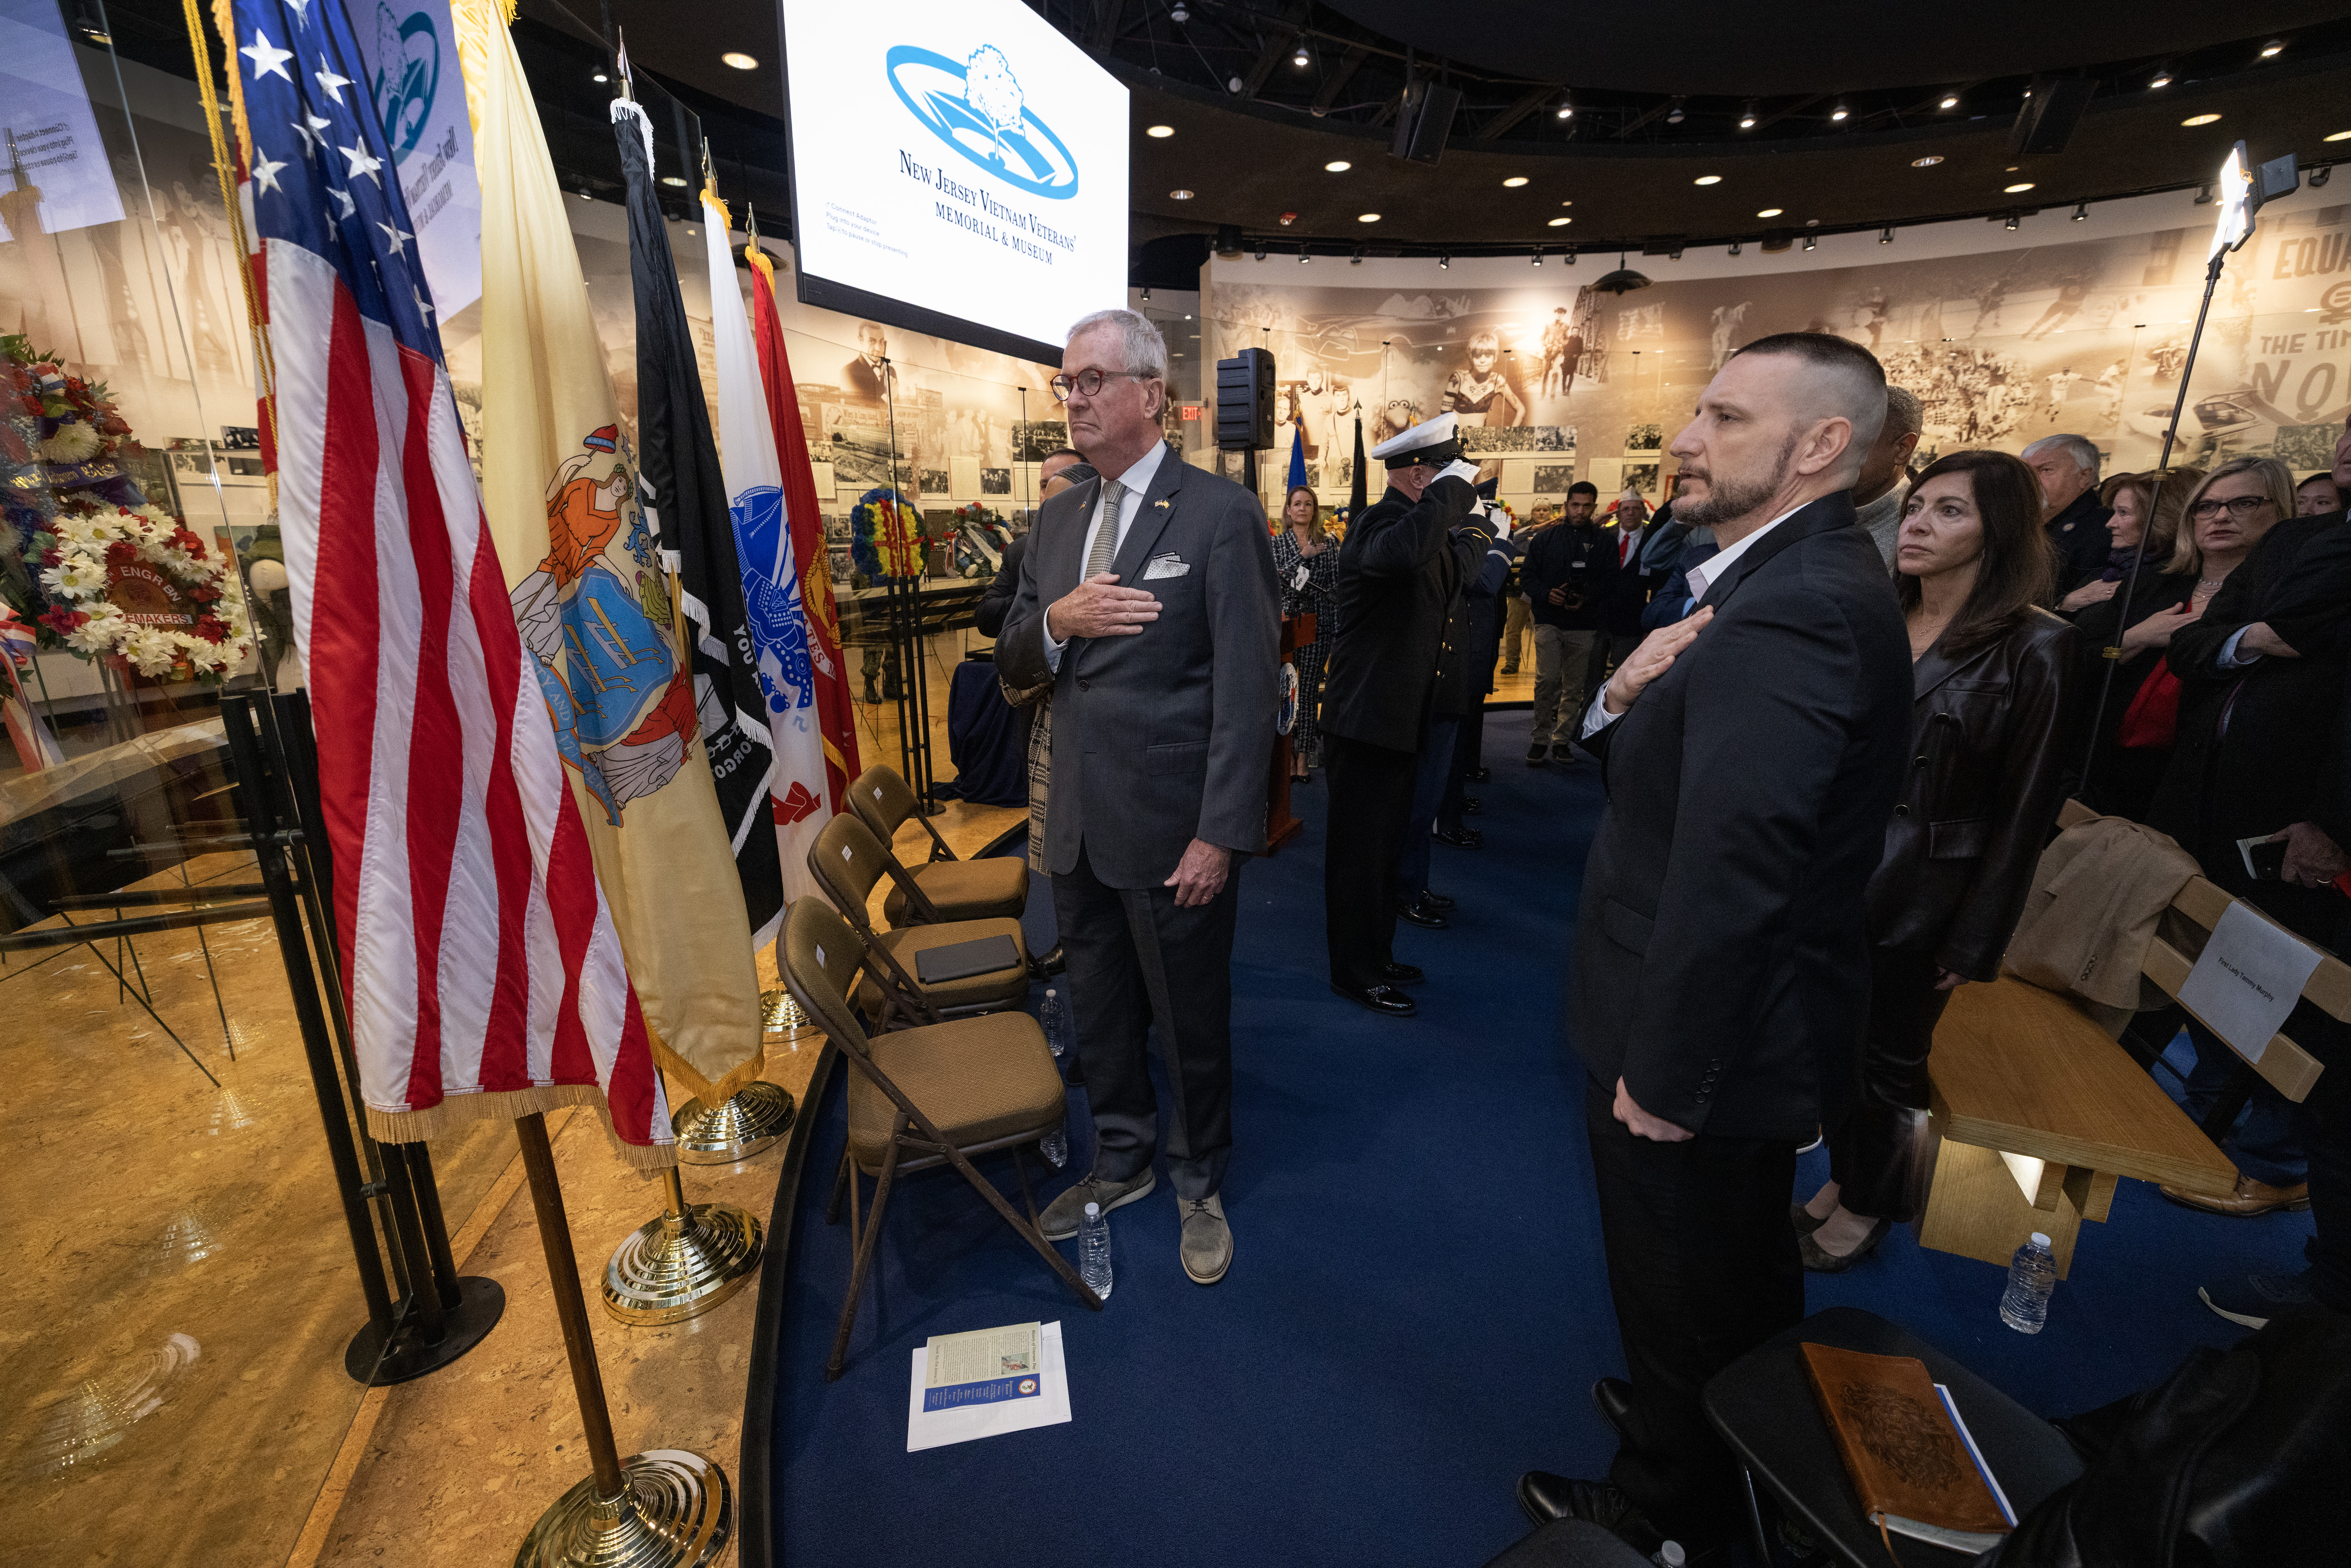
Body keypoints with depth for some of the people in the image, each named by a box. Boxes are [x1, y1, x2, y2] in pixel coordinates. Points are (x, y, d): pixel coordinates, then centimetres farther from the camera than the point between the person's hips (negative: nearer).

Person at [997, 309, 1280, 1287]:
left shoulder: (1220, 515, -9)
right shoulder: (1056, 521, 11)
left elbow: (1245, 689, -13)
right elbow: (1013, 667, 11)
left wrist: (1220, 836, -17)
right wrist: (1056, 621, -11)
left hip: (1173, 830, -6)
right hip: (1079, 826, 6)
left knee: (1191, 1019, 12)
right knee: (1099, 1012, 20)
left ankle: (1200, 1187, 37)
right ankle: (1122, 1161, 44)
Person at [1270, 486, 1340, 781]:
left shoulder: (1328, 544, 7)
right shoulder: (1276, 543, 7)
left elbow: (1335, 588, 5)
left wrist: (1337, 630, -3)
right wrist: (1303, 557, -13)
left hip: (1318, 624, 0)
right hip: (1285, 623, 0)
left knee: (1309, 689, 2)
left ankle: (1304, 755, 9)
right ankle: (1287, 753, 6)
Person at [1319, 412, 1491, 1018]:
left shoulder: (1416, 520, 16)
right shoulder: (1379, 523, -17)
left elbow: (1445, 575, 36)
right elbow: (1406, 550, -43)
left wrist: (1472, 532, 22)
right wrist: (1452, 490, -29)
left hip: (1397, 718, 11)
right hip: (1367, 719, -11)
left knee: (1381, 845, 19)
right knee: (1359, 850, 1)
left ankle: (1376, 957, 34)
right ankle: (1356, 973, 15)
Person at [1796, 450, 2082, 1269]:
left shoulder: (2035, 650, -10)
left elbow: (2024, 811, -9)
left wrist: (1974, 943, -9)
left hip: (1918, 895, -4)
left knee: (1888, 1057, 13)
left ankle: (1867, 1203, 37)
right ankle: (1847, 1174, 39)